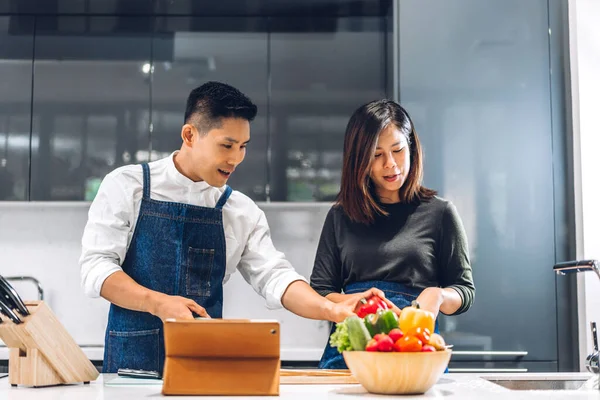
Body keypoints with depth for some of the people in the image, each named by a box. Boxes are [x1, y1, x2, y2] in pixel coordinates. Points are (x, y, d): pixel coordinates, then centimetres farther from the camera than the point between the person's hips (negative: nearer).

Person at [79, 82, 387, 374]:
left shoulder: (242, 212, 8)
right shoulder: (128, 186, 0)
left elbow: (273, 276, 2)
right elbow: (96, 267, -5)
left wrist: (333, 310, -16)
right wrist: (158, 303, -20)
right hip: (134, 360, -2)